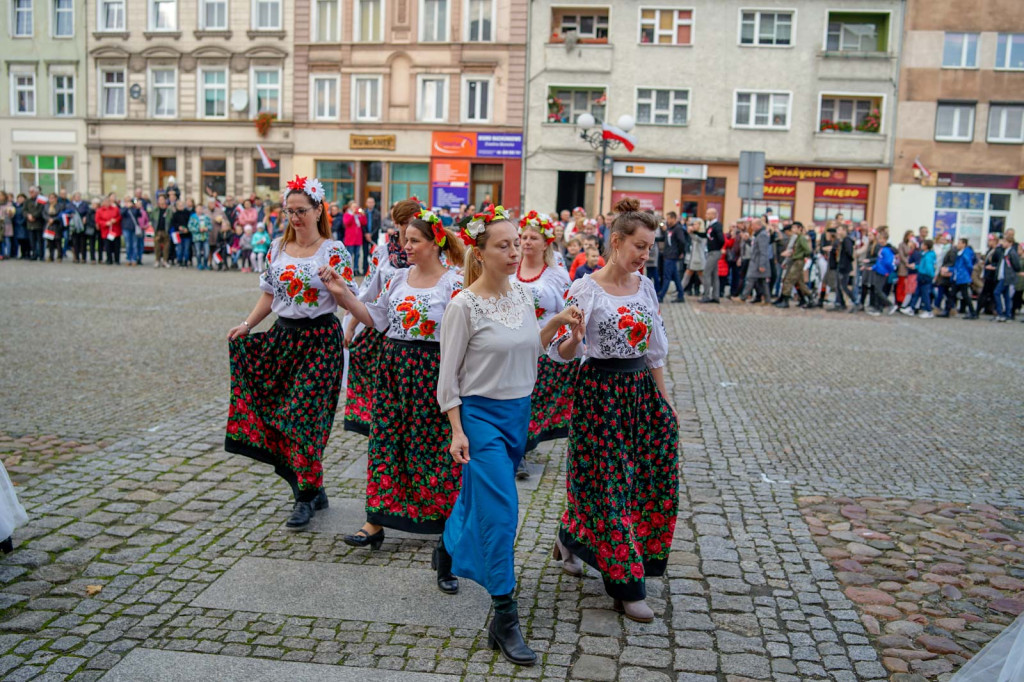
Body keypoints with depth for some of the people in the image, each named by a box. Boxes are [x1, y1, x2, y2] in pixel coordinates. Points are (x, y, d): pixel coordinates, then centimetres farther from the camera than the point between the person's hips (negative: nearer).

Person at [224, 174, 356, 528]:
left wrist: (336, 286, -29)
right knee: (278, 411, 6)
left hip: (319, 341, -6)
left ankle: (306, 497, 8)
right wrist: (246, 325, 4)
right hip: (283, 337, 6)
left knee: (304, 414, -6)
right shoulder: (278, 247, 9)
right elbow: (269, 295, 14)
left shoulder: (334, 251, -7)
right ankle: (313, 490, 21)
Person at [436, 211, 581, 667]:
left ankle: (448, 551, 50)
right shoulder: (463, 306, -14)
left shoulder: (523, 294, 4)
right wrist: (457, 432, -15)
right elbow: (448, 376, -11)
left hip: (519, 412, 6)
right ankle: (504, 620, -1)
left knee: (479, 496, 21)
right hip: (481, 413, -6)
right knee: (500, 511, -9)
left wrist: (556, 323, -1)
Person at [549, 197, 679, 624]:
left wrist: (665, 400, 13)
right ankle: (626, 587, 14)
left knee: (649, 477, 12)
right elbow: (562, 352, -11)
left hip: (640, 390, 7)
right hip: (600, 392, -7)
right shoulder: (585, 289, -11)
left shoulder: (645, 286, 7)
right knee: (608, 484, 0)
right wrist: (572, 339, -34)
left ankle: (571, 541, 34)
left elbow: (654, 349, 13)